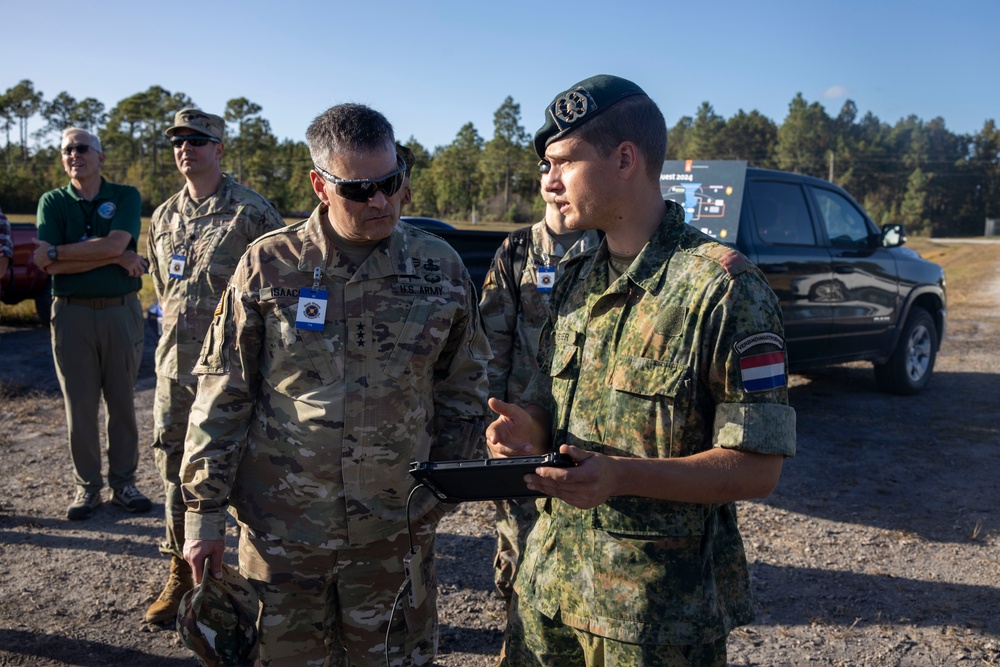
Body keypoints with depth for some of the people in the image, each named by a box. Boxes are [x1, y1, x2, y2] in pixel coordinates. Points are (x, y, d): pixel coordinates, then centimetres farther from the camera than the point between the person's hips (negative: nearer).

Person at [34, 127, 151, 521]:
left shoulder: (125, 197, 3)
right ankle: (87, 487, 17)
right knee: (80, 405, 5)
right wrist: (115, 257, -12)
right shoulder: (52, 202, 6)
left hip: (121, 311, -1)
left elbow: (115, 243, -15)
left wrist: (56, 251, -12)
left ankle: (123, 483, 16)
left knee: (123, 402, 5)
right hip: (72, 314, 1)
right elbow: (47, 265, -8)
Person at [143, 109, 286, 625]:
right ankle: (182, 575, 27)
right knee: (175, 470, 12)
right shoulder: (164, 217, 13)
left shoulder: (250, 211, -7)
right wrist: (179, 331, 15)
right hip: (174, 366, 6)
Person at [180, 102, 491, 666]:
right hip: (281, 528, 0)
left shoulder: (440, 269, -2)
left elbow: (463, 392, 7)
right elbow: (223, 396, -1)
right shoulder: (269, 265, -5)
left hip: (397, 530, 1)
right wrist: (205, 512, -1)